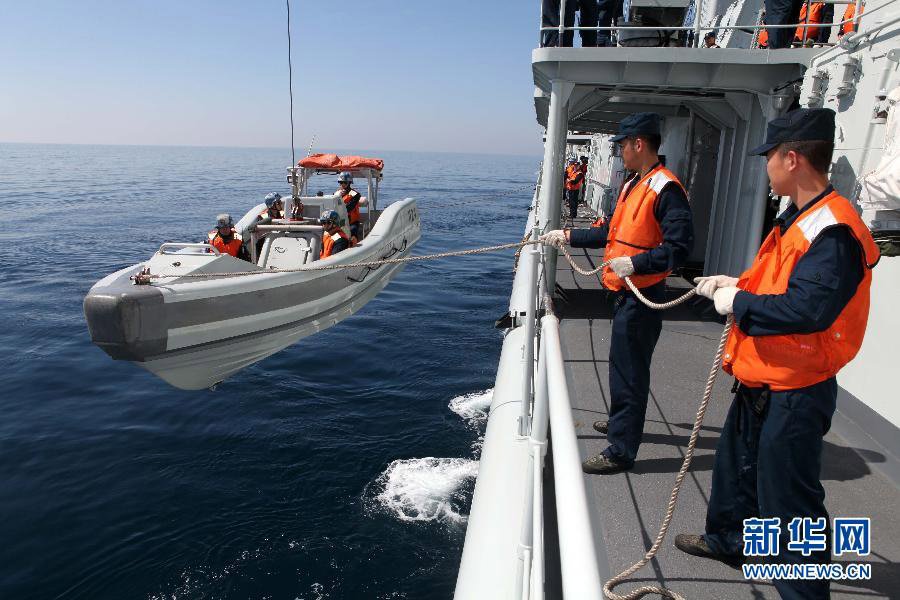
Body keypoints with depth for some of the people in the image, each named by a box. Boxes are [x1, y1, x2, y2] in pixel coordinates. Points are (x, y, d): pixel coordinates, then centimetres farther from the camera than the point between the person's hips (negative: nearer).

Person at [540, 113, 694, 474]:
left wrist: (634, 263, -27)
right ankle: (622, 421, 42)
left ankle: (620, 451, 7)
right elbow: (611, 233, 22)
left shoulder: (664, 188, -16)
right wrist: (568, 236, 21)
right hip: (624, 292, 10)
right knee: (624, 366, 23)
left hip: (642, 297, -9)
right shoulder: (633, 185, 14)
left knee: (628, 371, -3)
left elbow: (679, 247, -22)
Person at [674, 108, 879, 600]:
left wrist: (738, 303, -22)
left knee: (789, 501, 2)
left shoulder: (833, 231, -24)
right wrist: (733, 285, 8)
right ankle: (728, 539, 48)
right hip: (761, 382, 11)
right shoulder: (799, 219, 9)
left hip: (794, 394, -11)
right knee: (737, 465, 27)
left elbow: (807, 309, -33)